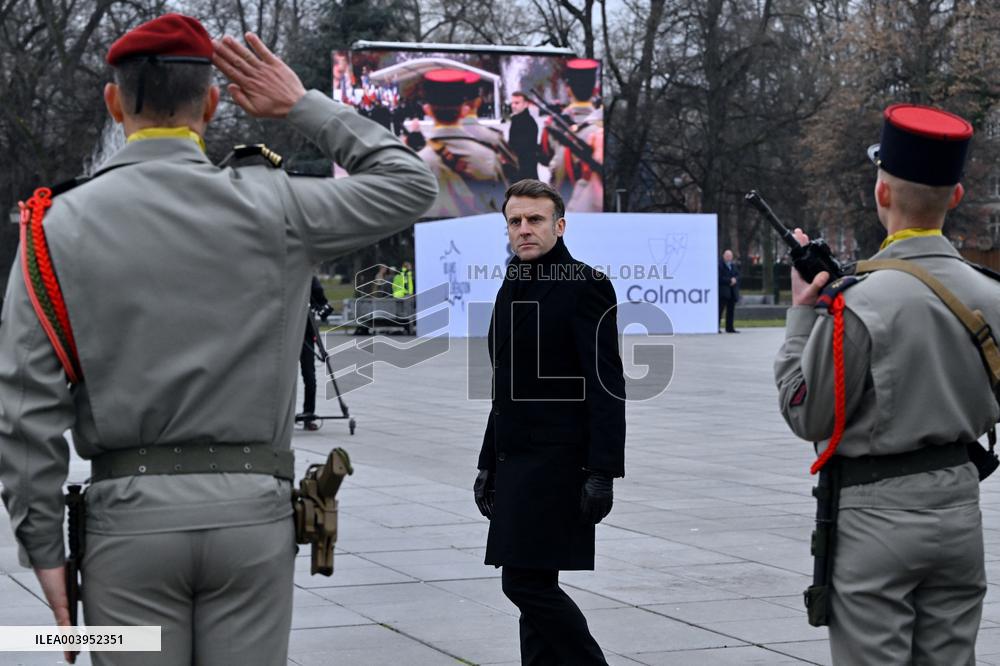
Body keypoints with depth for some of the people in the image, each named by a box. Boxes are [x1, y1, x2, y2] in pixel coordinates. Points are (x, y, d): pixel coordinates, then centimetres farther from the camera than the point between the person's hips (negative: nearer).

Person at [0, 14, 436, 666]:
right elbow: (409, 185, 13)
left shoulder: (62, 223, -1)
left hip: (130, 513, 0)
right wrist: (303, 105, 16)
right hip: (252, 511, 1)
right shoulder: (268, 207, -2)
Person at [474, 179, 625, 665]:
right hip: (516, 461, 8)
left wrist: (602, 473, -19)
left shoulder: (585, 286, -10)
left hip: (557, 461, -8)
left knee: (527, 582, -11)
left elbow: (607, 387, -15)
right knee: (533, 586, 9)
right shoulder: (512, 289, 16)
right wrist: (488, 464, 20)